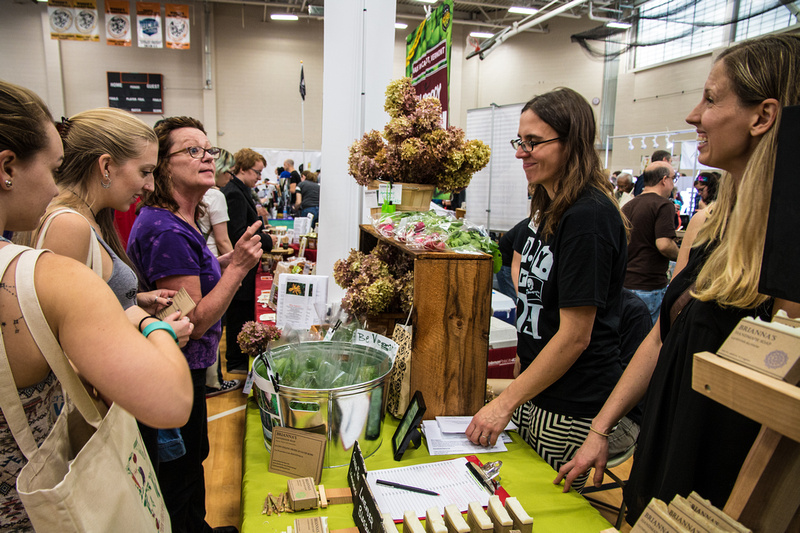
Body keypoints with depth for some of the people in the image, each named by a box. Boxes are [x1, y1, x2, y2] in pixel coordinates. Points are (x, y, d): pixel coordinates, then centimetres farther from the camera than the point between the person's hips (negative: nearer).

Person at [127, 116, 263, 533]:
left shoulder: (181, 220, 3)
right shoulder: (165, 230, -28)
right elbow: (194, 322, -26)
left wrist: (227, 262, 4)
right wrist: (237, 267, -27)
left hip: (186, 369, 10)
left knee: (191, 458, 27)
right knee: (182, 470, 13)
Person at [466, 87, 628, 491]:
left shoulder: (588, 217, -21)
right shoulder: (549, 207, 7)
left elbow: (575, 336, -22)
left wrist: (505, 403, -17)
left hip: (571, 411, -8)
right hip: (535, 389, 8)